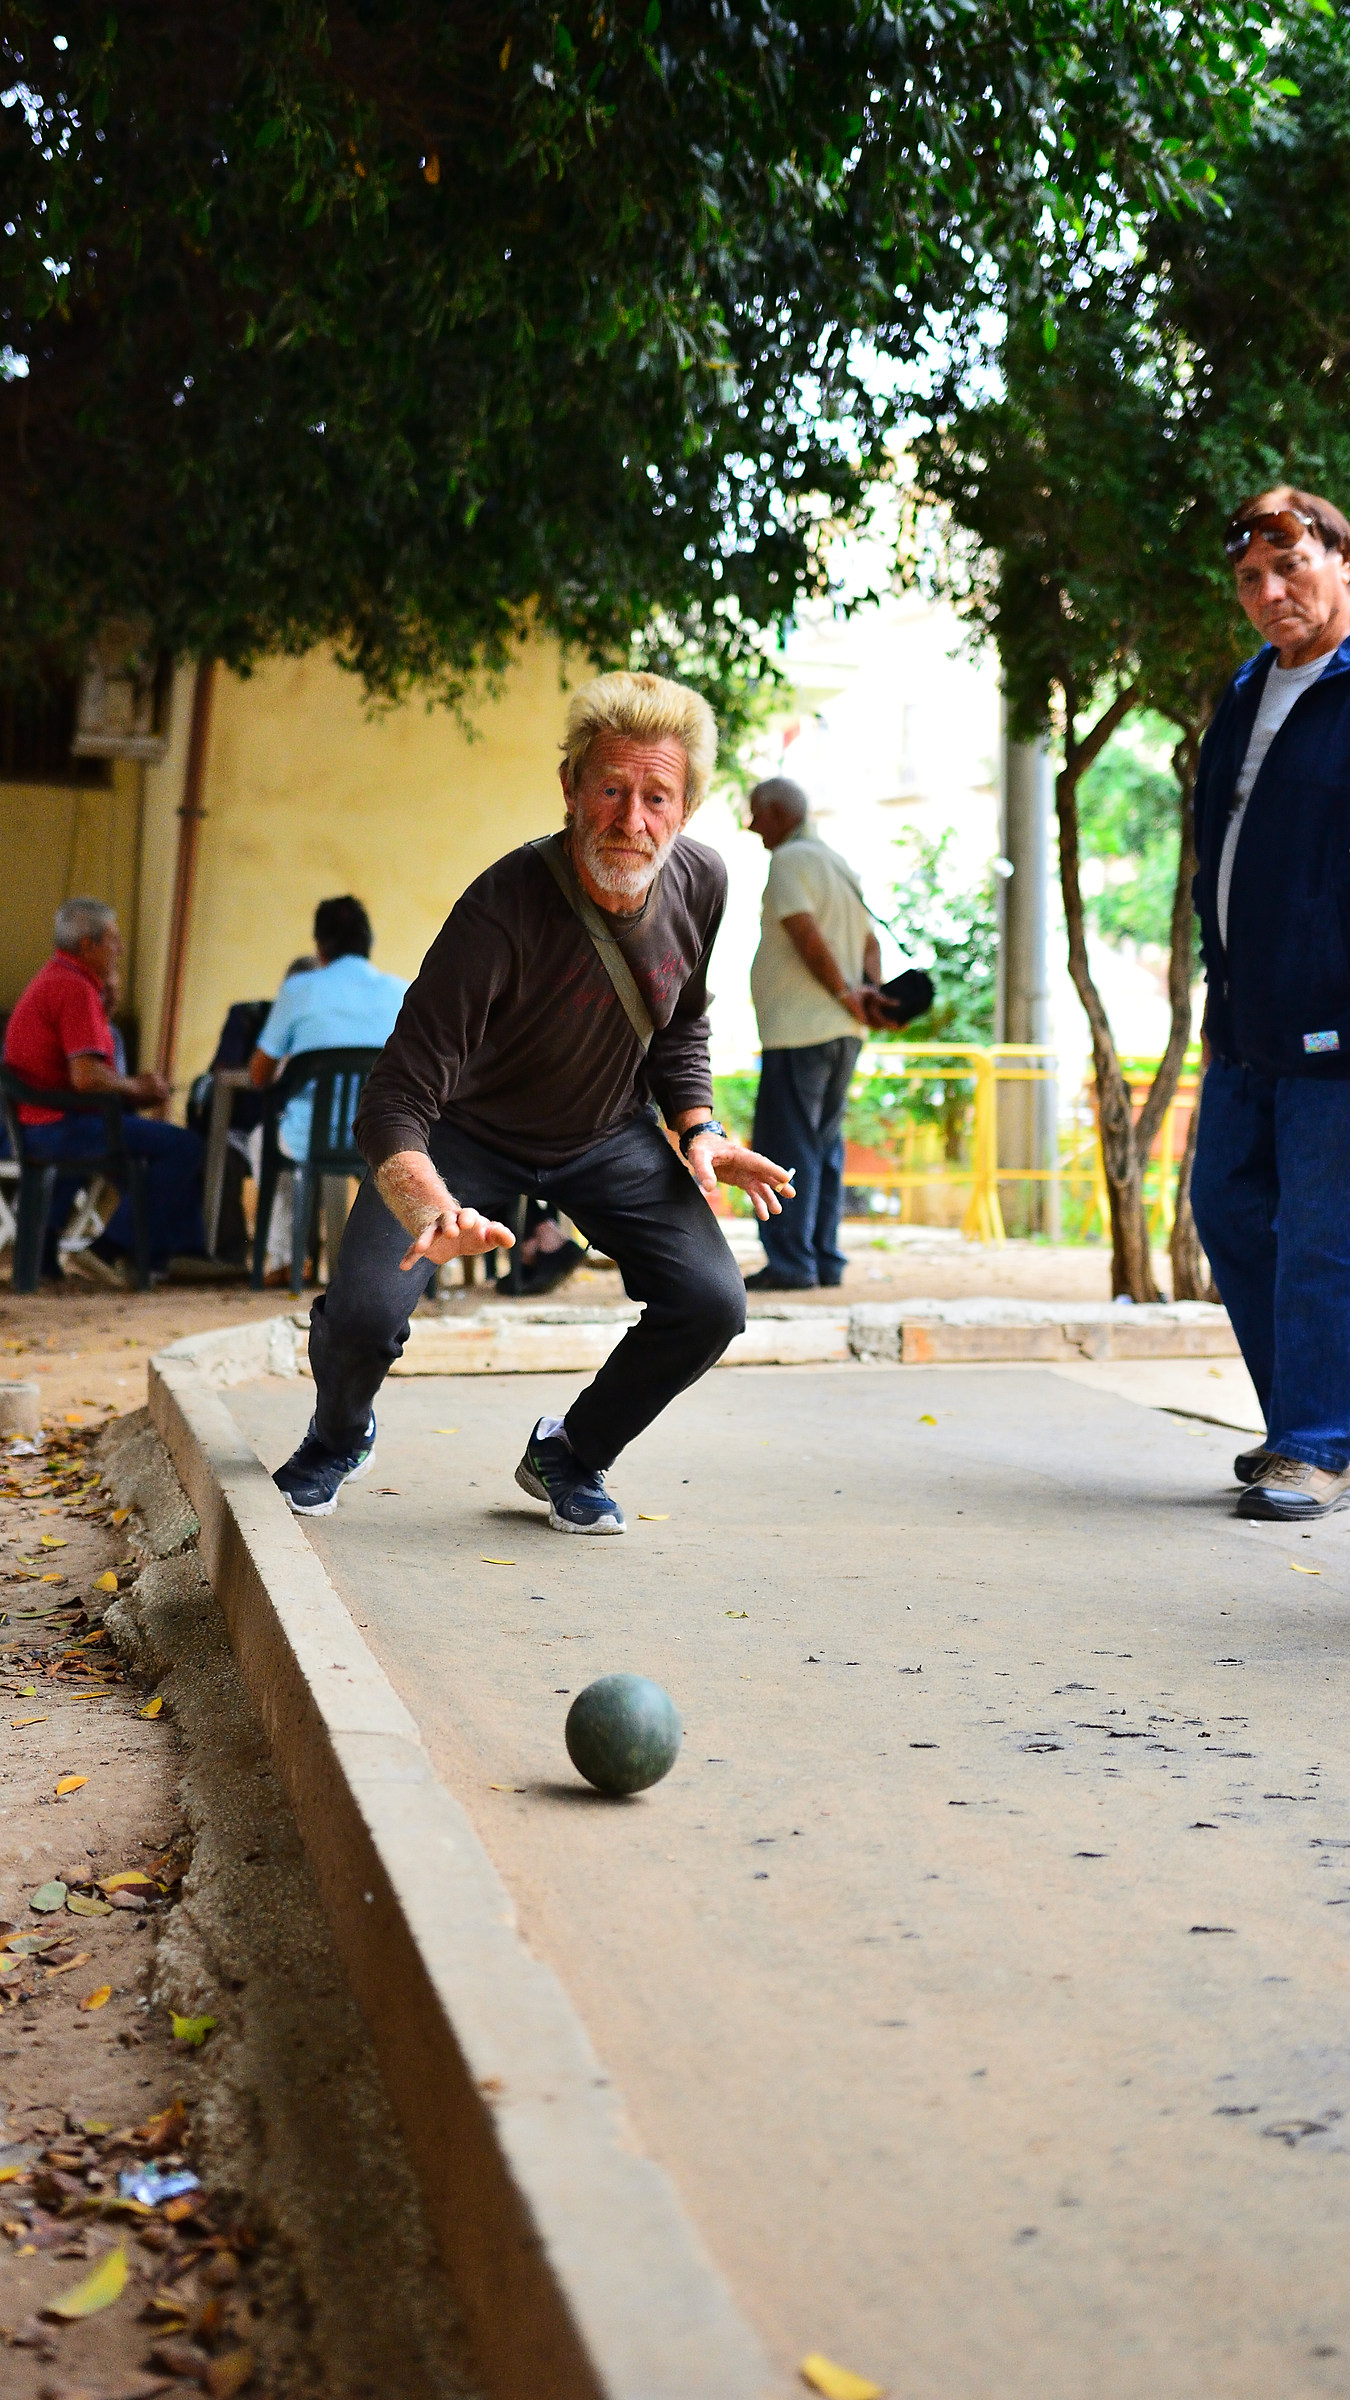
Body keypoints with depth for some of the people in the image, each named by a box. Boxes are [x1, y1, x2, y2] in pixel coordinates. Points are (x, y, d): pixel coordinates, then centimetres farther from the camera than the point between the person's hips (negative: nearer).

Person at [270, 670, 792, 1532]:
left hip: (609, 1137, 4)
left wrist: (698, 1127, -9)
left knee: (711, 1303, -17)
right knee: (362, 1312, -23)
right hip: (469, 1129, -4)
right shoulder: (503, 911, -33)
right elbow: (396, 1102, -35)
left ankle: (570, 1455, 12)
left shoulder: (699, 882, -15)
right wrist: (430, 1209, -54)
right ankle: (339, 1438, 17)